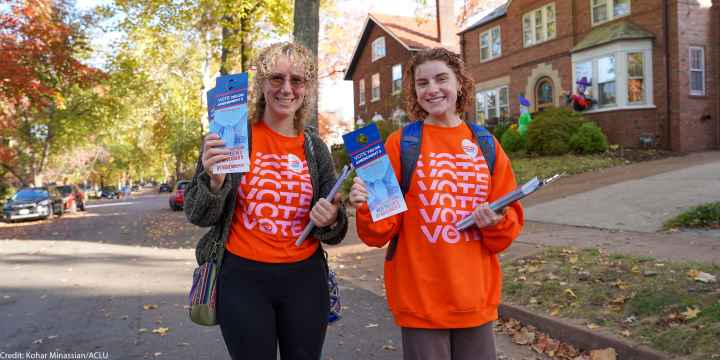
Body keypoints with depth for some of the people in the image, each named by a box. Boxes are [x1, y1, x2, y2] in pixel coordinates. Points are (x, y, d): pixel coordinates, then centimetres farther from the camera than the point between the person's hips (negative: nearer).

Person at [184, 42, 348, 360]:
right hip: (242, 278, -3)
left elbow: (333, 224, 9)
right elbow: (199, 215, -4)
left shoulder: (315, 148, 3)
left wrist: (330, 221, -14)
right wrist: (214, 181, -23)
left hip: (304, 279, 3)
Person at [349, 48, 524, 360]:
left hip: (476, 298, 3)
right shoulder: (401, 143, -5)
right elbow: (381, 230, -6)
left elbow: (509, 225, 8)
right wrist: (366, 208, -26)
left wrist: (497, 221, -13)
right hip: (420, 300, -3)